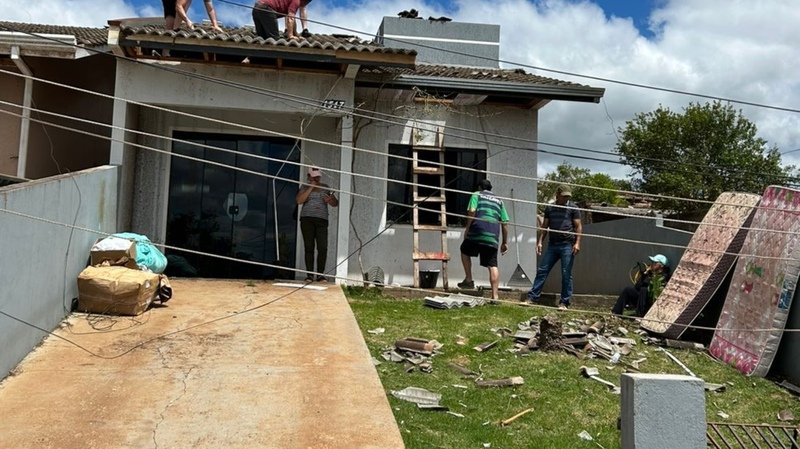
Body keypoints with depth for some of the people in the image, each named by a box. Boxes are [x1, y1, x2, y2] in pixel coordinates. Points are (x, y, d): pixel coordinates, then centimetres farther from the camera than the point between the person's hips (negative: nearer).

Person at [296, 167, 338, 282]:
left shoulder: (325, 188, 15)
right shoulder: (305, 188, 11)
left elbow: (335, 203, 17)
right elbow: (299, 200, -6)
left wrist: (330, 200, -6)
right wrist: (310, 188, -8)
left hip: (322, 220, 1)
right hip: (307, 219, -1)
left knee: (323, 248, -10)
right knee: (309, 247, -3)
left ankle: (320, 274, -3)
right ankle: (310, 275, 0)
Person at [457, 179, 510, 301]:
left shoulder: (476, 195, 14)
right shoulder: (498, 200, 25)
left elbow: (471, 212, -6)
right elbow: (505, 223, 19)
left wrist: (467, 229, 0)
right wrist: (505, 242, 22)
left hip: (477, 232, -3)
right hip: (493, 237, 3)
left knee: (465, 251, 22)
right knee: (493, 266, 1)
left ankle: (469, 280, 16)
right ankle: (495, 295, -6)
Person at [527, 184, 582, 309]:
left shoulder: (572, 208, 4)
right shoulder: (549, 208, 13)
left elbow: (578, 226, 1)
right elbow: (545, 226, 15)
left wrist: (577, 243, -10)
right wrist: (540, 241, 6)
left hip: (567, 245, -3)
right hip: (552, 244, 3)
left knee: (566, 274, -2)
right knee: (542, 271, 0)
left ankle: (564, 302, 5)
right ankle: (533, 297, 2)